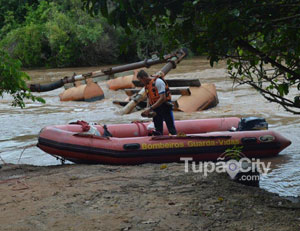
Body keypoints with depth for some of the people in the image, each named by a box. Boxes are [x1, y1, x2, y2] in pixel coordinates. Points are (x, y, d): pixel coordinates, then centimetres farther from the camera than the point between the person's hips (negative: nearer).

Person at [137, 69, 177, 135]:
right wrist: (147, 111, -2)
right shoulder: (147, 85, 9)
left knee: (172, 130, -3)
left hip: (165, 107, -8)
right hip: (156, 109, 8)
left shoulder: (158, 82, -17)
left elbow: (162, 98, -24)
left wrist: (150, 108, -25)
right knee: (158, 132, 6)